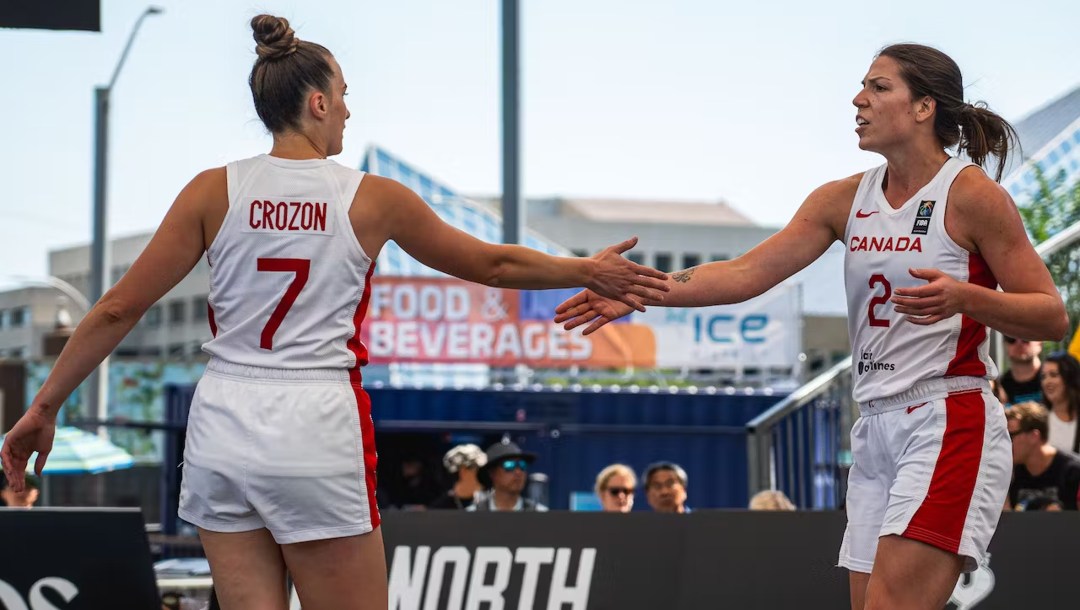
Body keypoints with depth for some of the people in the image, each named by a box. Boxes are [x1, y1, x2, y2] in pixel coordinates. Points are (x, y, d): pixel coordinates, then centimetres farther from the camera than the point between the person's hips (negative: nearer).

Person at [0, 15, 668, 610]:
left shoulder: (215, 190, 1)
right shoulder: (374, 199, -1)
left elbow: (119, 308, 0)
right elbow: (492, 265, 12)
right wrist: (590, 273, 27)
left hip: (224, 426, 3)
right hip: (317, 434, -3)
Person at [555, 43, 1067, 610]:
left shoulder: (971, 194, -7)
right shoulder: (846, 199, 10)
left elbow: (1052, 317, -8)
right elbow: (747, 273, 5)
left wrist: (963, 297, -25)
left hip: (949, 427, -7)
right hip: (877, 430, 7)